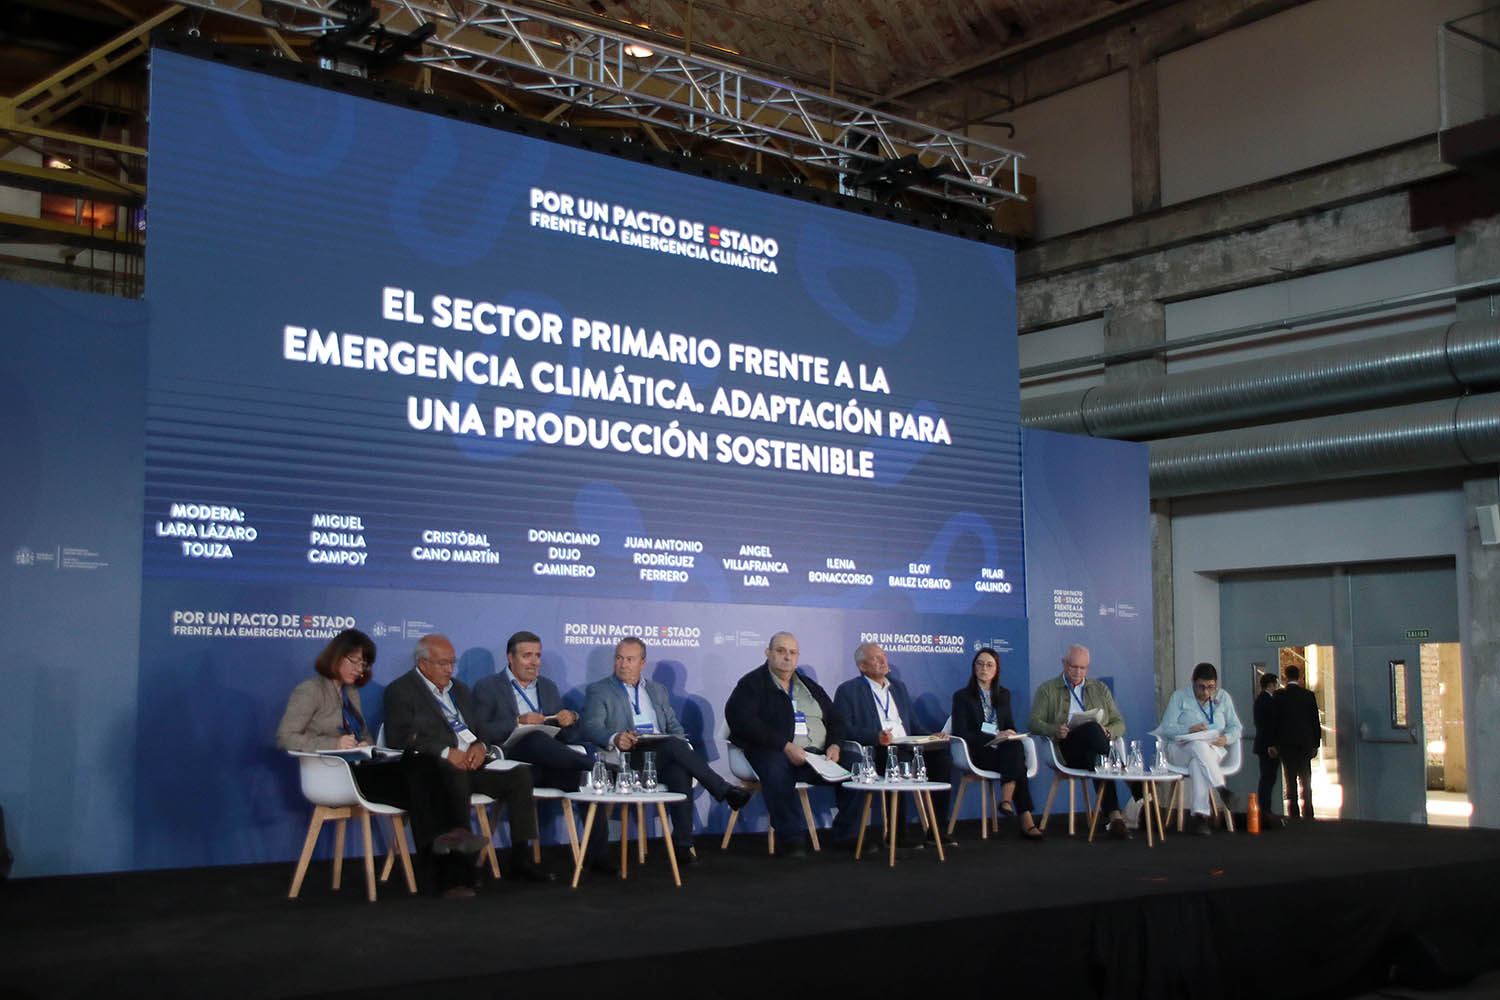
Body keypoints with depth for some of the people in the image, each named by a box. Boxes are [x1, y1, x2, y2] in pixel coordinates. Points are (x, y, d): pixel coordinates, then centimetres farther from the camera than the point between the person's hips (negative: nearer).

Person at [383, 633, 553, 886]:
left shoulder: (460, 689, 26)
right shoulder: (401, 690, 3)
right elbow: (399, 737, -10)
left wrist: (480, 746, -1)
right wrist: (446, 752, -17)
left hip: (473, 763, 7)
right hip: (435, 769, -7)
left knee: (520, 774, -15)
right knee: (457, 775, -39)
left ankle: (520, 859, -13)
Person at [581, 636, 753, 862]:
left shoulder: (657, 690, 27)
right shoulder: (598, 691, 12)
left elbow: (674, 727, 22)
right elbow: (590, 727, -4)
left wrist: (682, 744, -2)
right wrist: (614, 738, -26)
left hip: (664, 756, 4)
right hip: (628, 757, -4)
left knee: (680, 771, -33)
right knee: (674, 745, -32)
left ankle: (682, 843, -32)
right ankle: (725, 791, -28)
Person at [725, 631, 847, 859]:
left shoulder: (809, 686, 26)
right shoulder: (752, 684, 7)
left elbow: (835, 719, 26)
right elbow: (742, 721, -10)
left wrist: (834, 745, 2)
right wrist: (785, 746, -18)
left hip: (816, 755, 5)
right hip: (772, 753, -5)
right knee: (777, 771, -41)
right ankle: (792, 839, -36)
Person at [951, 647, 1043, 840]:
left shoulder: (1004, 695, 21)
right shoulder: (962, 696, 5)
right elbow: (960, 734, -5)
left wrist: (1010, 735, -4)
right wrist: (994, 737, -15)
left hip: (1003, 751, 4)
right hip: (978, 753, -4)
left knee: (1015, 746, -33)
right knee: (1016, 761, -31)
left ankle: (1007, 800, -45)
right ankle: (1025, 819, -36)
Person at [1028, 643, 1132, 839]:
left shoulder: (1100, 689, 26)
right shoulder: (1047, 690, 18)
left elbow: (1119, 723, 20)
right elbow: (1033, 722, 6)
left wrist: (1107, 732, -4)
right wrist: (1054, 730, -16)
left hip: (1093, 746, 2)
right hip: (1065, 749, -2)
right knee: (1092, 728, -36)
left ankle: (1113, 816, -43)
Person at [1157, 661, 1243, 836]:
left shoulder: (1223, 697, 11)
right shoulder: (1180, 696, 3)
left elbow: (1237, 727, 10)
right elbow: (1166, 728, -4)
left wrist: (1226, 738, -14)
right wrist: (1190, 730, -22)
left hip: (1213, 752, 1)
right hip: (1180, 750, -1)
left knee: (1197, 762, -37)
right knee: (1198, 746, -39)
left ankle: (1200, 814, -45)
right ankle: (1222, 789, -47)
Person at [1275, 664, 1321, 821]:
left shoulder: (1279, 695, -4)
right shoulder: (1309, 695, 0)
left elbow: (1274, 719, -3)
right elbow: (1316, 720, 3)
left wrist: (1273, 743, 3)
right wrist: (1316, 743, 10)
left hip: (1286, 743, -1)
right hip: (1305, 742, 2)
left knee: (1290, 779, 1)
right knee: (1305, 779, 10)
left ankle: (1293, 812, -1)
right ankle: (1307, 812, 10)